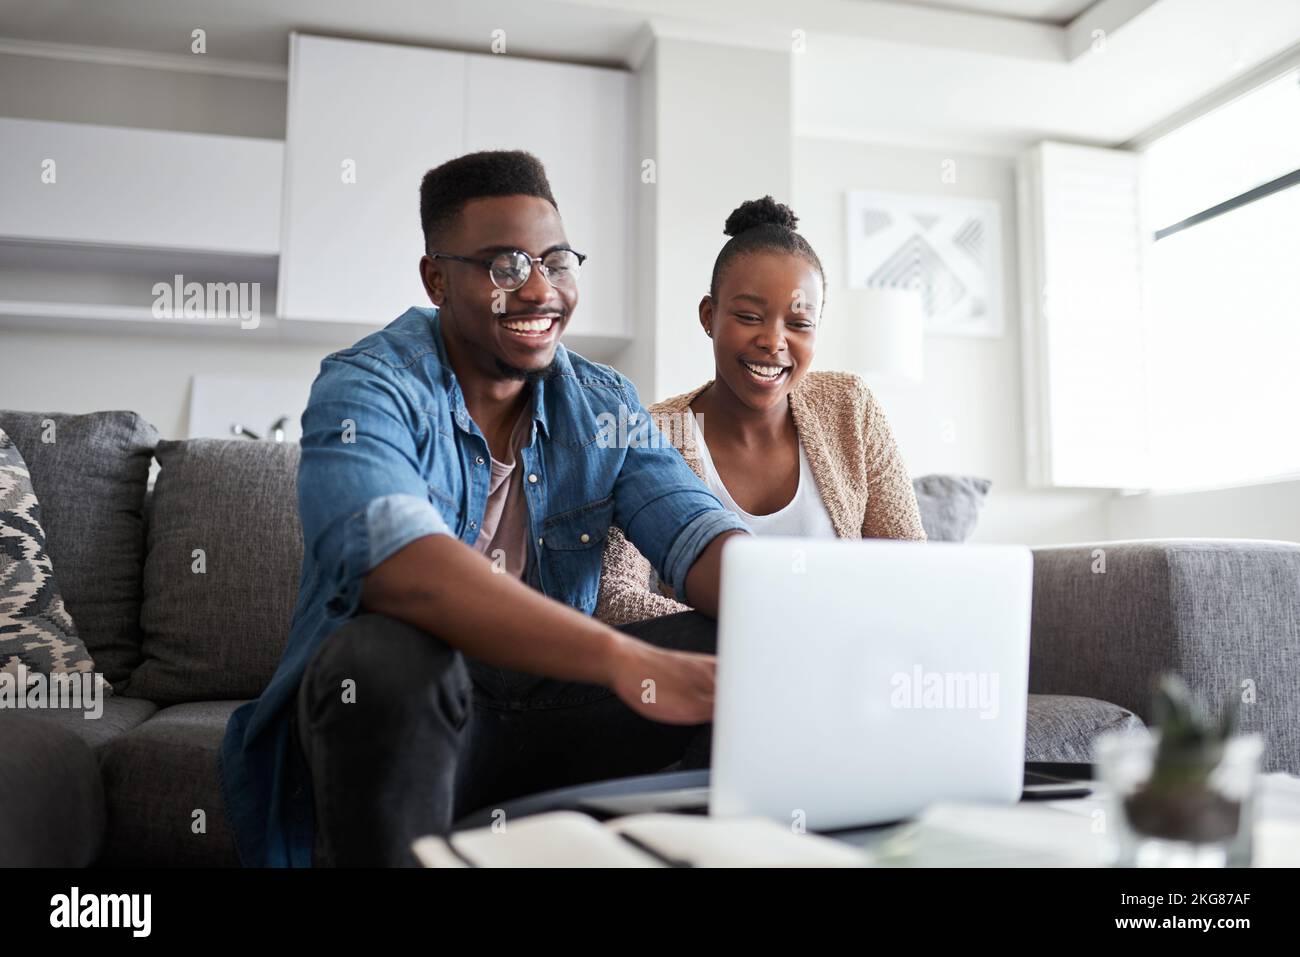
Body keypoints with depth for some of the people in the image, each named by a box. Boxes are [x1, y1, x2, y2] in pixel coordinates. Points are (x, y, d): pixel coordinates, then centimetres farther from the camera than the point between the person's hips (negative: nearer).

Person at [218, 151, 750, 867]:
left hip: (544, 706, 4)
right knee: (389, 655, -36)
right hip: (389, 705, -4)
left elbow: (697, 535, -9)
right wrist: (623, 660, -45)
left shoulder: (605, 405, 5)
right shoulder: (367, 387, -12)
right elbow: (392, 555, -33)